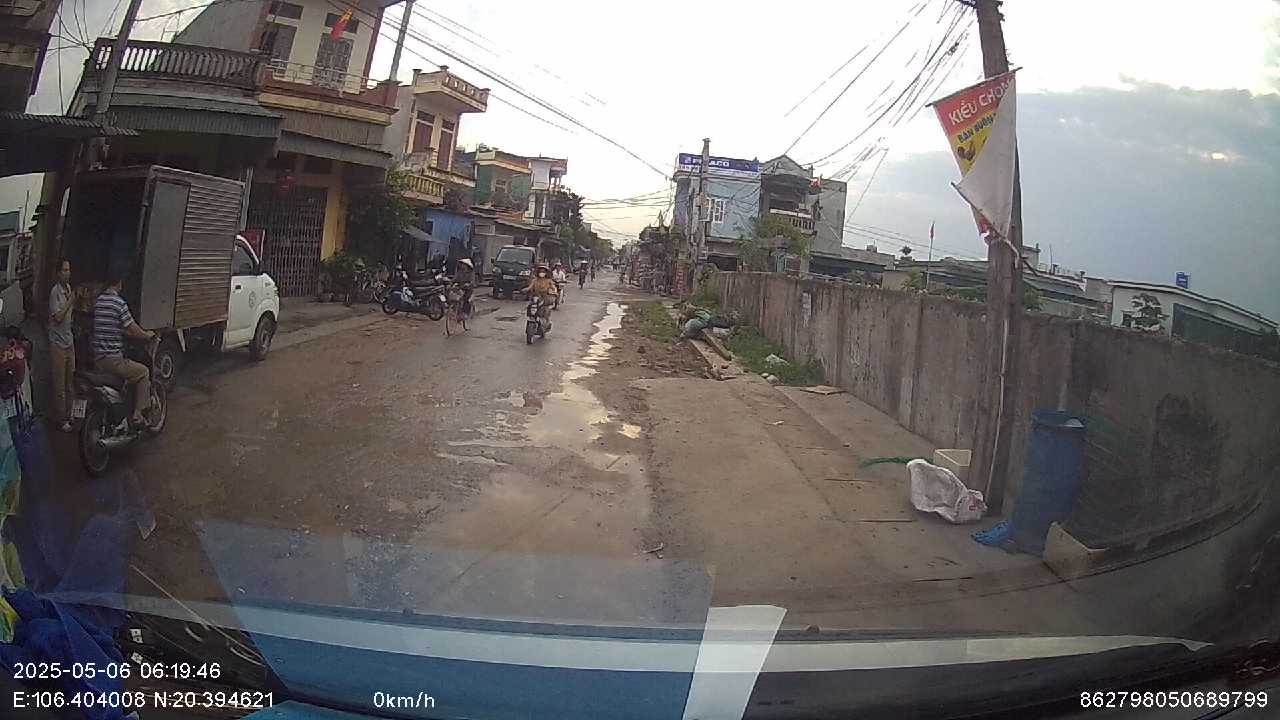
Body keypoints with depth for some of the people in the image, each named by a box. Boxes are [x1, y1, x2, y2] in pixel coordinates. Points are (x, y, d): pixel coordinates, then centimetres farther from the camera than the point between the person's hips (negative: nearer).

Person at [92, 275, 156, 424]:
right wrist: (148, 335, 9)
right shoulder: (119, 303, -14)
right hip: (113, 359, -8)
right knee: (143, 372, 11)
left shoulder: (98, 301, 11)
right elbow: (134, 330, -12)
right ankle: (138, 413, 7)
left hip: (97, 359, 8)